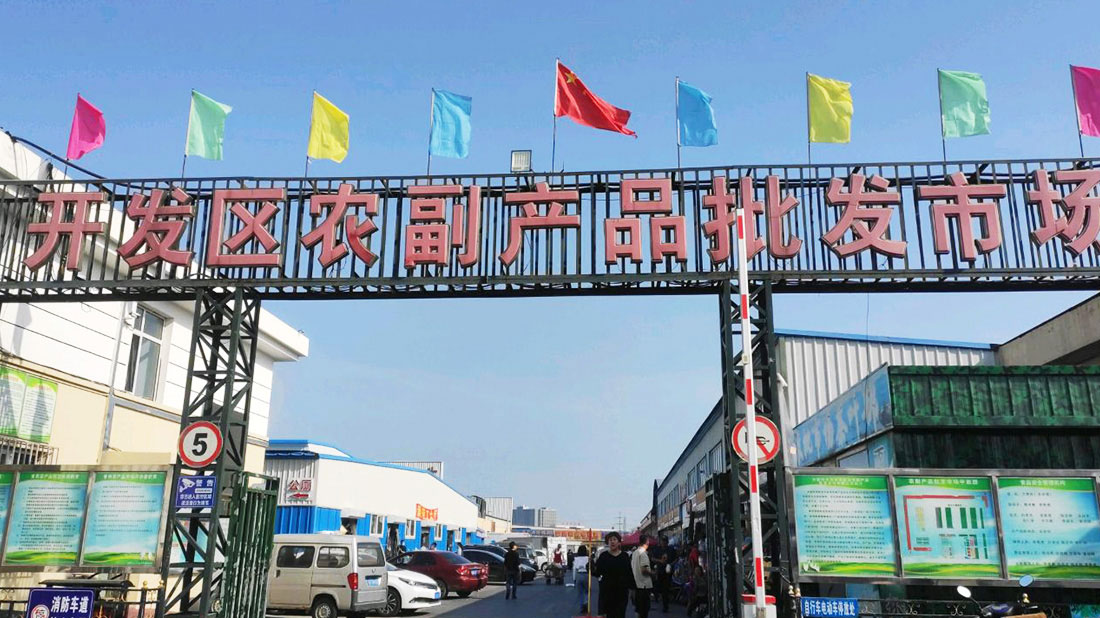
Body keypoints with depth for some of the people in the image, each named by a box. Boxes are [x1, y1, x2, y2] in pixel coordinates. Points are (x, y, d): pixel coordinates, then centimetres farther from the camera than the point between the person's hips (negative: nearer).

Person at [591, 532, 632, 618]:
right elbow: (597, 573, -4)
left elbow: (630, 573, 6)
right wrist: (592, 568, -24)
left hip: (622, 591, 1)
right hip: (607, 591, -1)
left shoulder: (625, 556, 3)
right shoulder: (603, 556, -1)